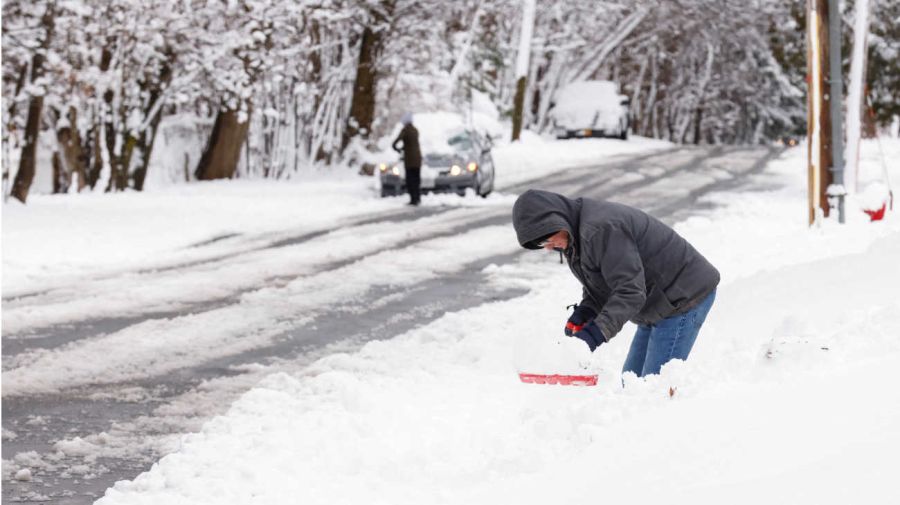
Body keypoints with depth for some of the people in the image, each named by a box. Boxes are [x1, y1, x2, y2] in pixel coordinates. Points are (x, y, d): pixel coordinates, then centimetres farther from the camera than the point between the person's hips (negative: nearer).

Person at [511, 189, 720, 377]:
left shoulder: (599, 229, -29)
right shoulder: (575, 235, 5)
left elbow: (630, 291, -33)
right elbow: (598, 284, 12)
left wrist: (597, 330, -40)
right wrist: (583, 312, -8)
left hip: (684, 297, -11)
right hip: (657, 307, 11)